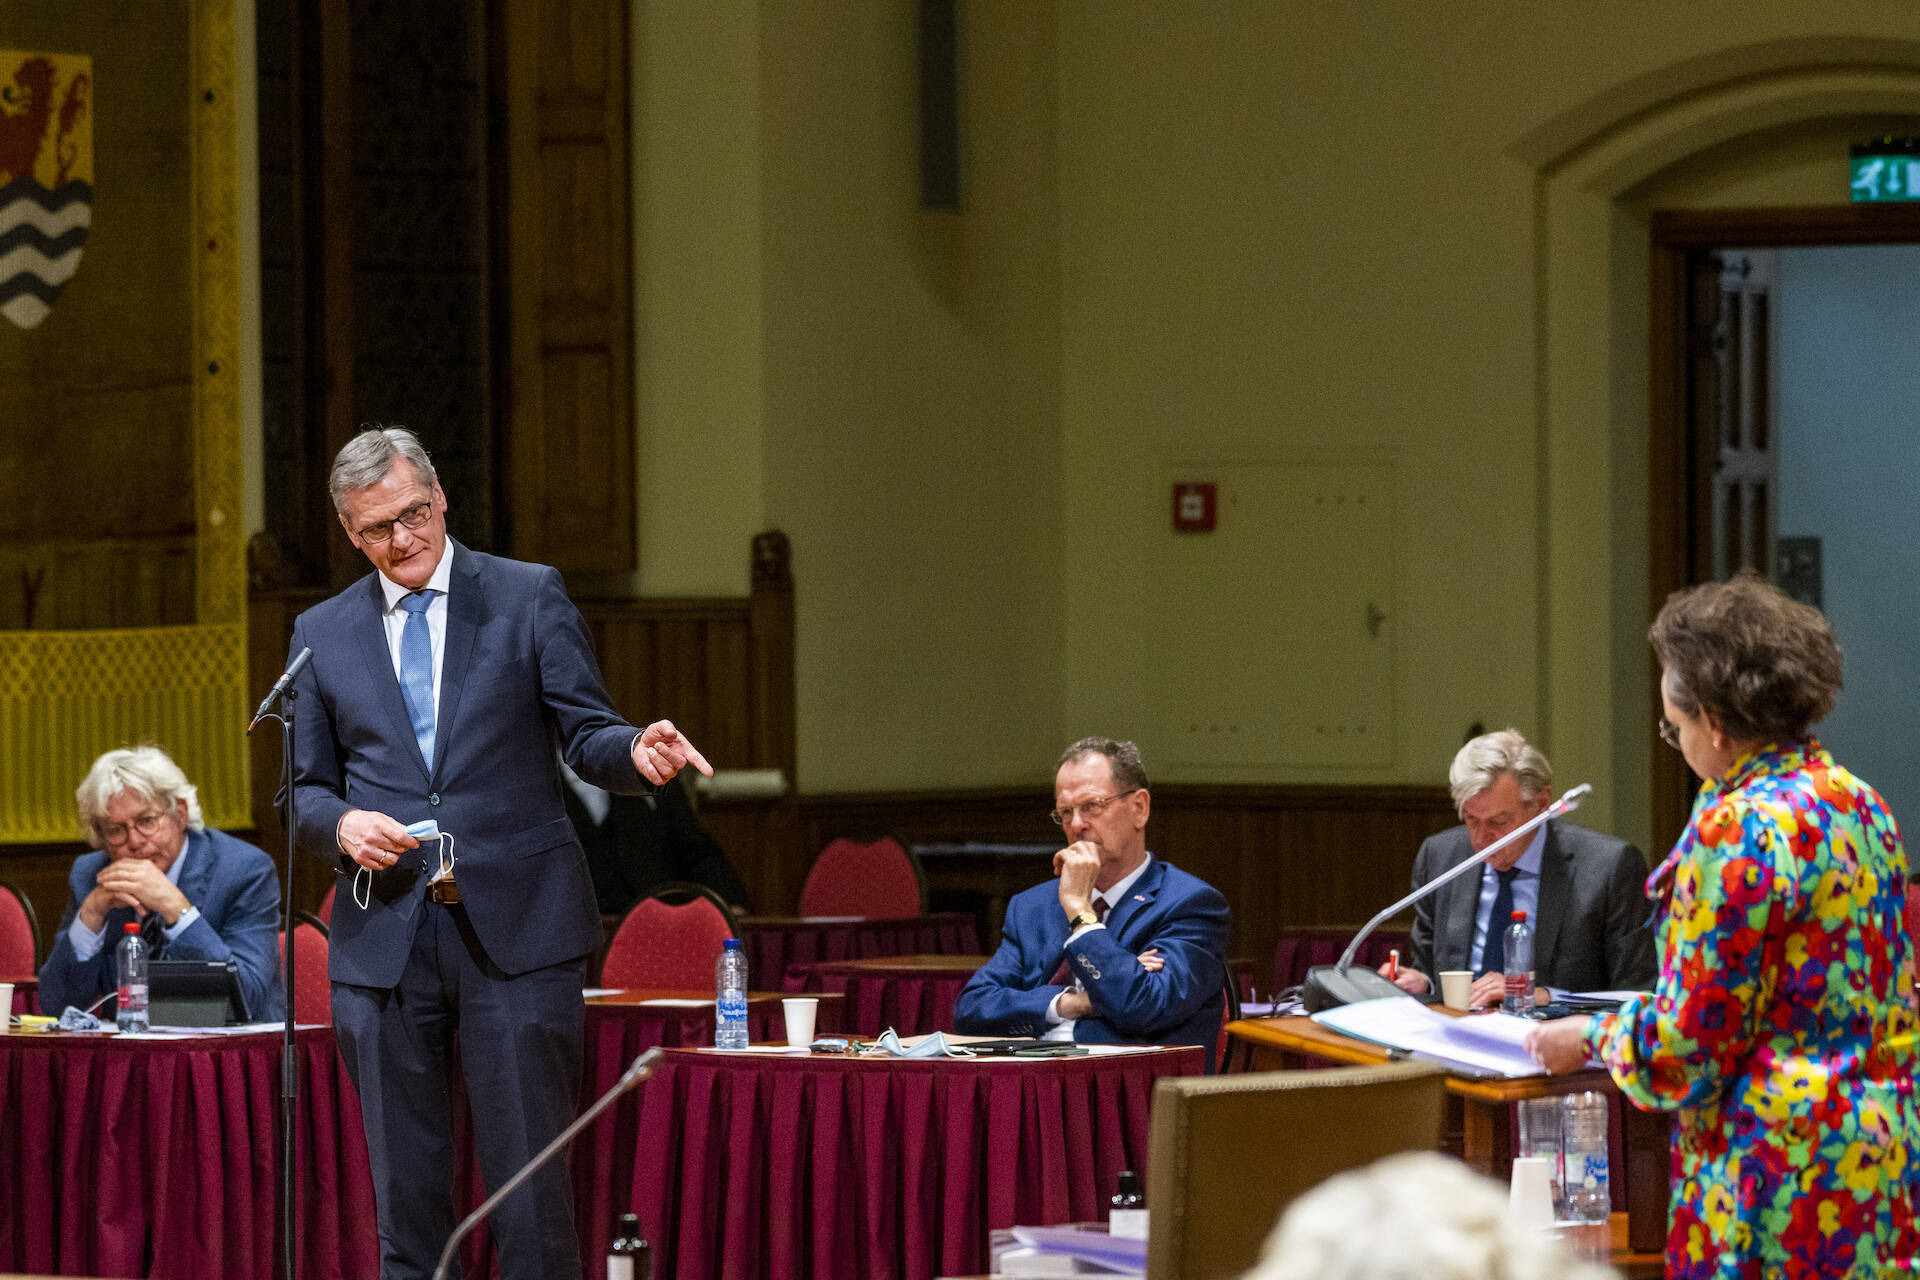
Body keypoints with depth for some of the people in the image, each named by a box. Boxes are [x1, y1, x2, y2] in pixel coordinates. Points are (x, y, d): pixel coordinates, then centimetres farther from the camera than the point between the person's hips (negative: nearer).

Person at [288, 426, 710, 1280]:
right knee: (405, 1181, 5)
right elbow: (306, 788, 15)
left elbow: (584, 735, 2)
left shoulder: (529, 597, 5)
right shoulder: (323, 634, 11)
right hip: (385, 938, 2)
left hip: (517, 925, -2)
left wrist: (633, 754, -21)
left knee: (528, 1175, -4)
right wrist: (340, 824, -7)